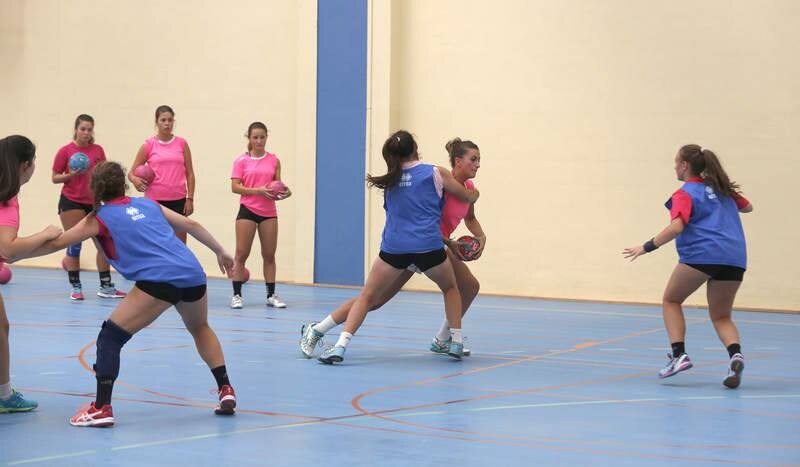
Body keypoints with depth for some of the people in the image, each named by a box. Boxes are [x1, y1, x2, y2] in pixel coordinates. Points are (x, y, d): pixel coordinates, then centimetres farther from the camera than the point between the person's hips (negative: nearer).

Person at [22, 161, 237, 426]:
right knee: (200, 328, 33)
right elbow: (191, 225, 25)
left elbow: (56, 244, 9)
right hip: (193, 275, 6)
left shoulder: (100, 218, 10)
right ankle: (226, 391, 28)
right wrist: (220, 252, 37)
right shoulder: (147, 204, 23)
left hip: (159, 280, -6)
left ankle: (102, 408, -8)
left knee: (110, 336, 3)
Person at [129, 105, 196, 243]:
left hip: (178, 200, 2)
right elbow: (132, 172, 4)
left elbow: (189, 173, 8)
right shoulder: (149, 145, 1)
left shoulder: (182, 143, 6)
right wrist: (134, 179, -19)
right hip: (154, 200, -2)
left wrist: (190, 198, 0)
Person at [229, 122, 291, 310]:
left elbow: (277, 184, 13)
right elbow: (235, 187, -7)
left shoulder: (274, 160, 8)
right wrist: (258, 190, -20)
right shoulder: (241, 161, 0)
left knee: (269, 255, 6)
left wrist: (284, 191, -11)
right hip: (247, 210, -3)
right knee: (241, 254, -2)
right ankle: (236, 295, 4)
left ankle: (271, 295, 13)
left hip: (269, 212, 3)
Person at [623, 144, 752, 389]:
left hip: (701, 255, -5)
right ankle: (735, 354, -14)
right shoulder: (722, 188, 20)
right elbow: (747, 207, 35)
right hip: (735, 258, 6)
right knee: (721, 316, 16)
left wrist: (647, 247, -7)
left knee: (671, 300, 16)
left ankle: (679, 354, -1)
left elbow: (675, 228, -14)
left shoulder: (685, 194, 2)